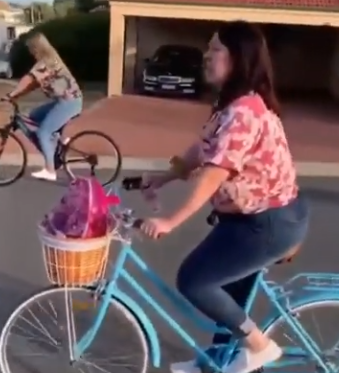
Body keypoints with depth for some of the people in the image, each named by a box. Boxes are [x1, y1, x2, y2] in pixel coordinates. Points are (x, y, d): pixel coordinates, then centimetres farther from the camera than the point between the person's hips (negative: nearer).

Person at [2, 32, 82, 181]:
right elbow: (35, 83, 15)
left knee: (43, 132, -9)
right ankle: (56, 138, 16)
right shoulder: (50, 59, 16)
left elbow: (28, 80, -24)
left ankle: (50, 171, -5)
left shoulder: (45, 61, -15)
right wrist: (16, 95, 7)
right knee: (34, 116, 15)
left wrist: (11, 95, -17)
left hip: (69, 102, -10)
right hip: (65, 100, 10)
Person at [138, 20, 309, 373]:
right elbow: (202, 150, 15)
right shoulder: (234, 105, 8)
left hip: (269, 223, -10)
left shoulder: (243, 112, -25)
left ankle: (259, 344, 9)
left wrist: (170, 221, -31)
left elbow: (213, 175, -30)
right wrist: (163, 177, 15)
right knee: (230, 287, 20)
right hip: (259, 215, 10)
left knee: (192, 280, -5)